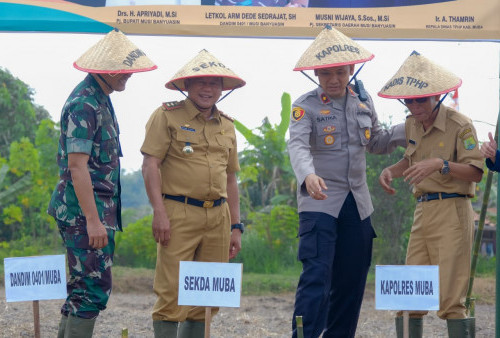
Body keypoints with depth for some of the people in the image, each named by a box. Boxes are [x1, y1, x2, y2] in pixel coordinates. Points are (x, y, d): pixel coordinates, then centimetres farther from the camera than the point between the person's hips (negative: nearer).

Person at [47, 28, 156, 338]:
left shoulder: (100, 100, 16)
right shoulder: (83, 105, -16)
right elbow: (76, 165, -22)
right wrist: (93, 220, -24)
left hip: (98, 210, 10)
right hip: (84, 211, -10)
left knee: (83, 288, 13)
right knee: (94, 288, -11)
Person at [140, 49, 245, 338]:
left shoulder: (227, 126, 18)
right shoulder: (167, 116, 1)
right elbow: (150, 165, -6)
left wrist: (236, 226, 16)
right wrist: (160, 213, -15)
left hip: (218, 216, 6)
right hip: (179, 214, -6)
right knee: (172, 292, -9)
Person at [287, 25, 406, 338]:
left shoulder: (363, 101, 10)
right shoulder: (305, 106, -7)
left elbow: (375, 142, 22)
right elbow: (298, 145, -22)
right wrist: (308, 176, -42)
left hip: (357, 204, 6)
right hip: (320, 202, -5)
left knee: (351, 282, 8)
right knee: (317, 276, -15)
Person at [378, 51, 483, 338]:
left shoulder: (460, 125, -9)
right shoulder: (412, 125, 13)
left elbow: (475, 172, -15)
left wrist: (440, 164, -28)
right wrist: (391, 171, 12)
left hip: (452, 213, -7)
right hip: (423, 212, 7)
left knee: (451, 299, -11)